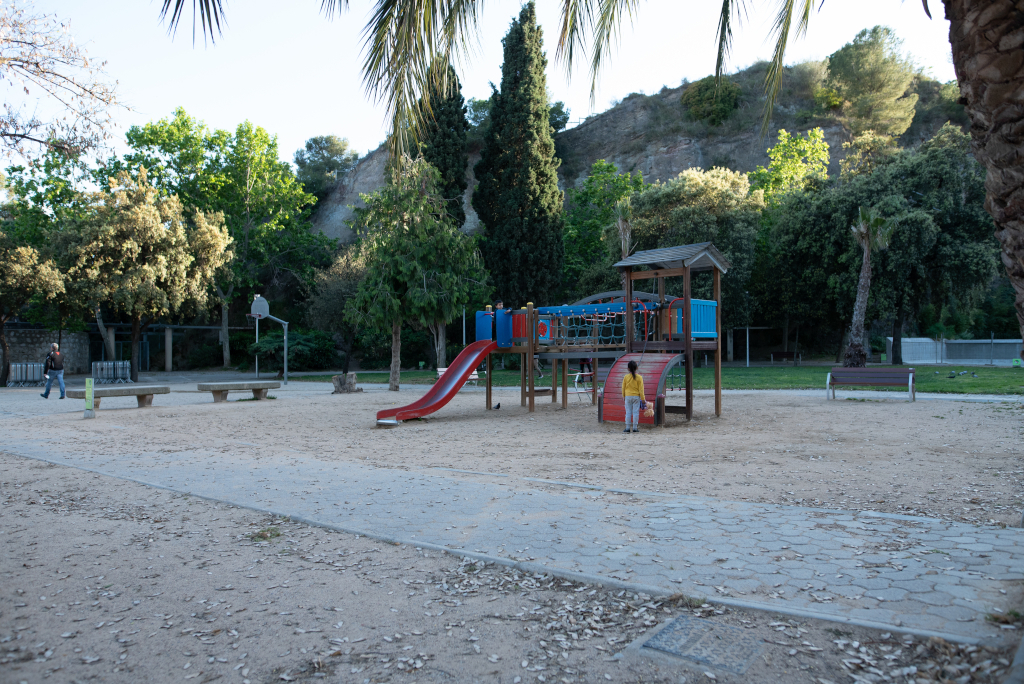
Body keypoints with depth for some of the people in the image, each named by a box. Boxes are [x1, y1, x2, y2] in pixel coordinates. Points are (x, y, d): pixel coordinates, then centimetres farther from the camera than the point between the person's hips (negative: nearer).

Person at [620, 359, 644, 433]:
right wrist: (642, 398, 0)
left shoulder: (626, 377, -4)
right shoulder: (639, 377, -8)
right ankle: (635, 427, 5)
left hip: (628, 396, 1)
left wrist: (623, 397, 16)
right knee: (635, 412, 4)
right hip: (636, 396, -1)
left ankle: (627, 427, 7)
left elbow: (623, 388, 4)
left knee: (628, 412, 6)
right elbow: (641, 389, -6)